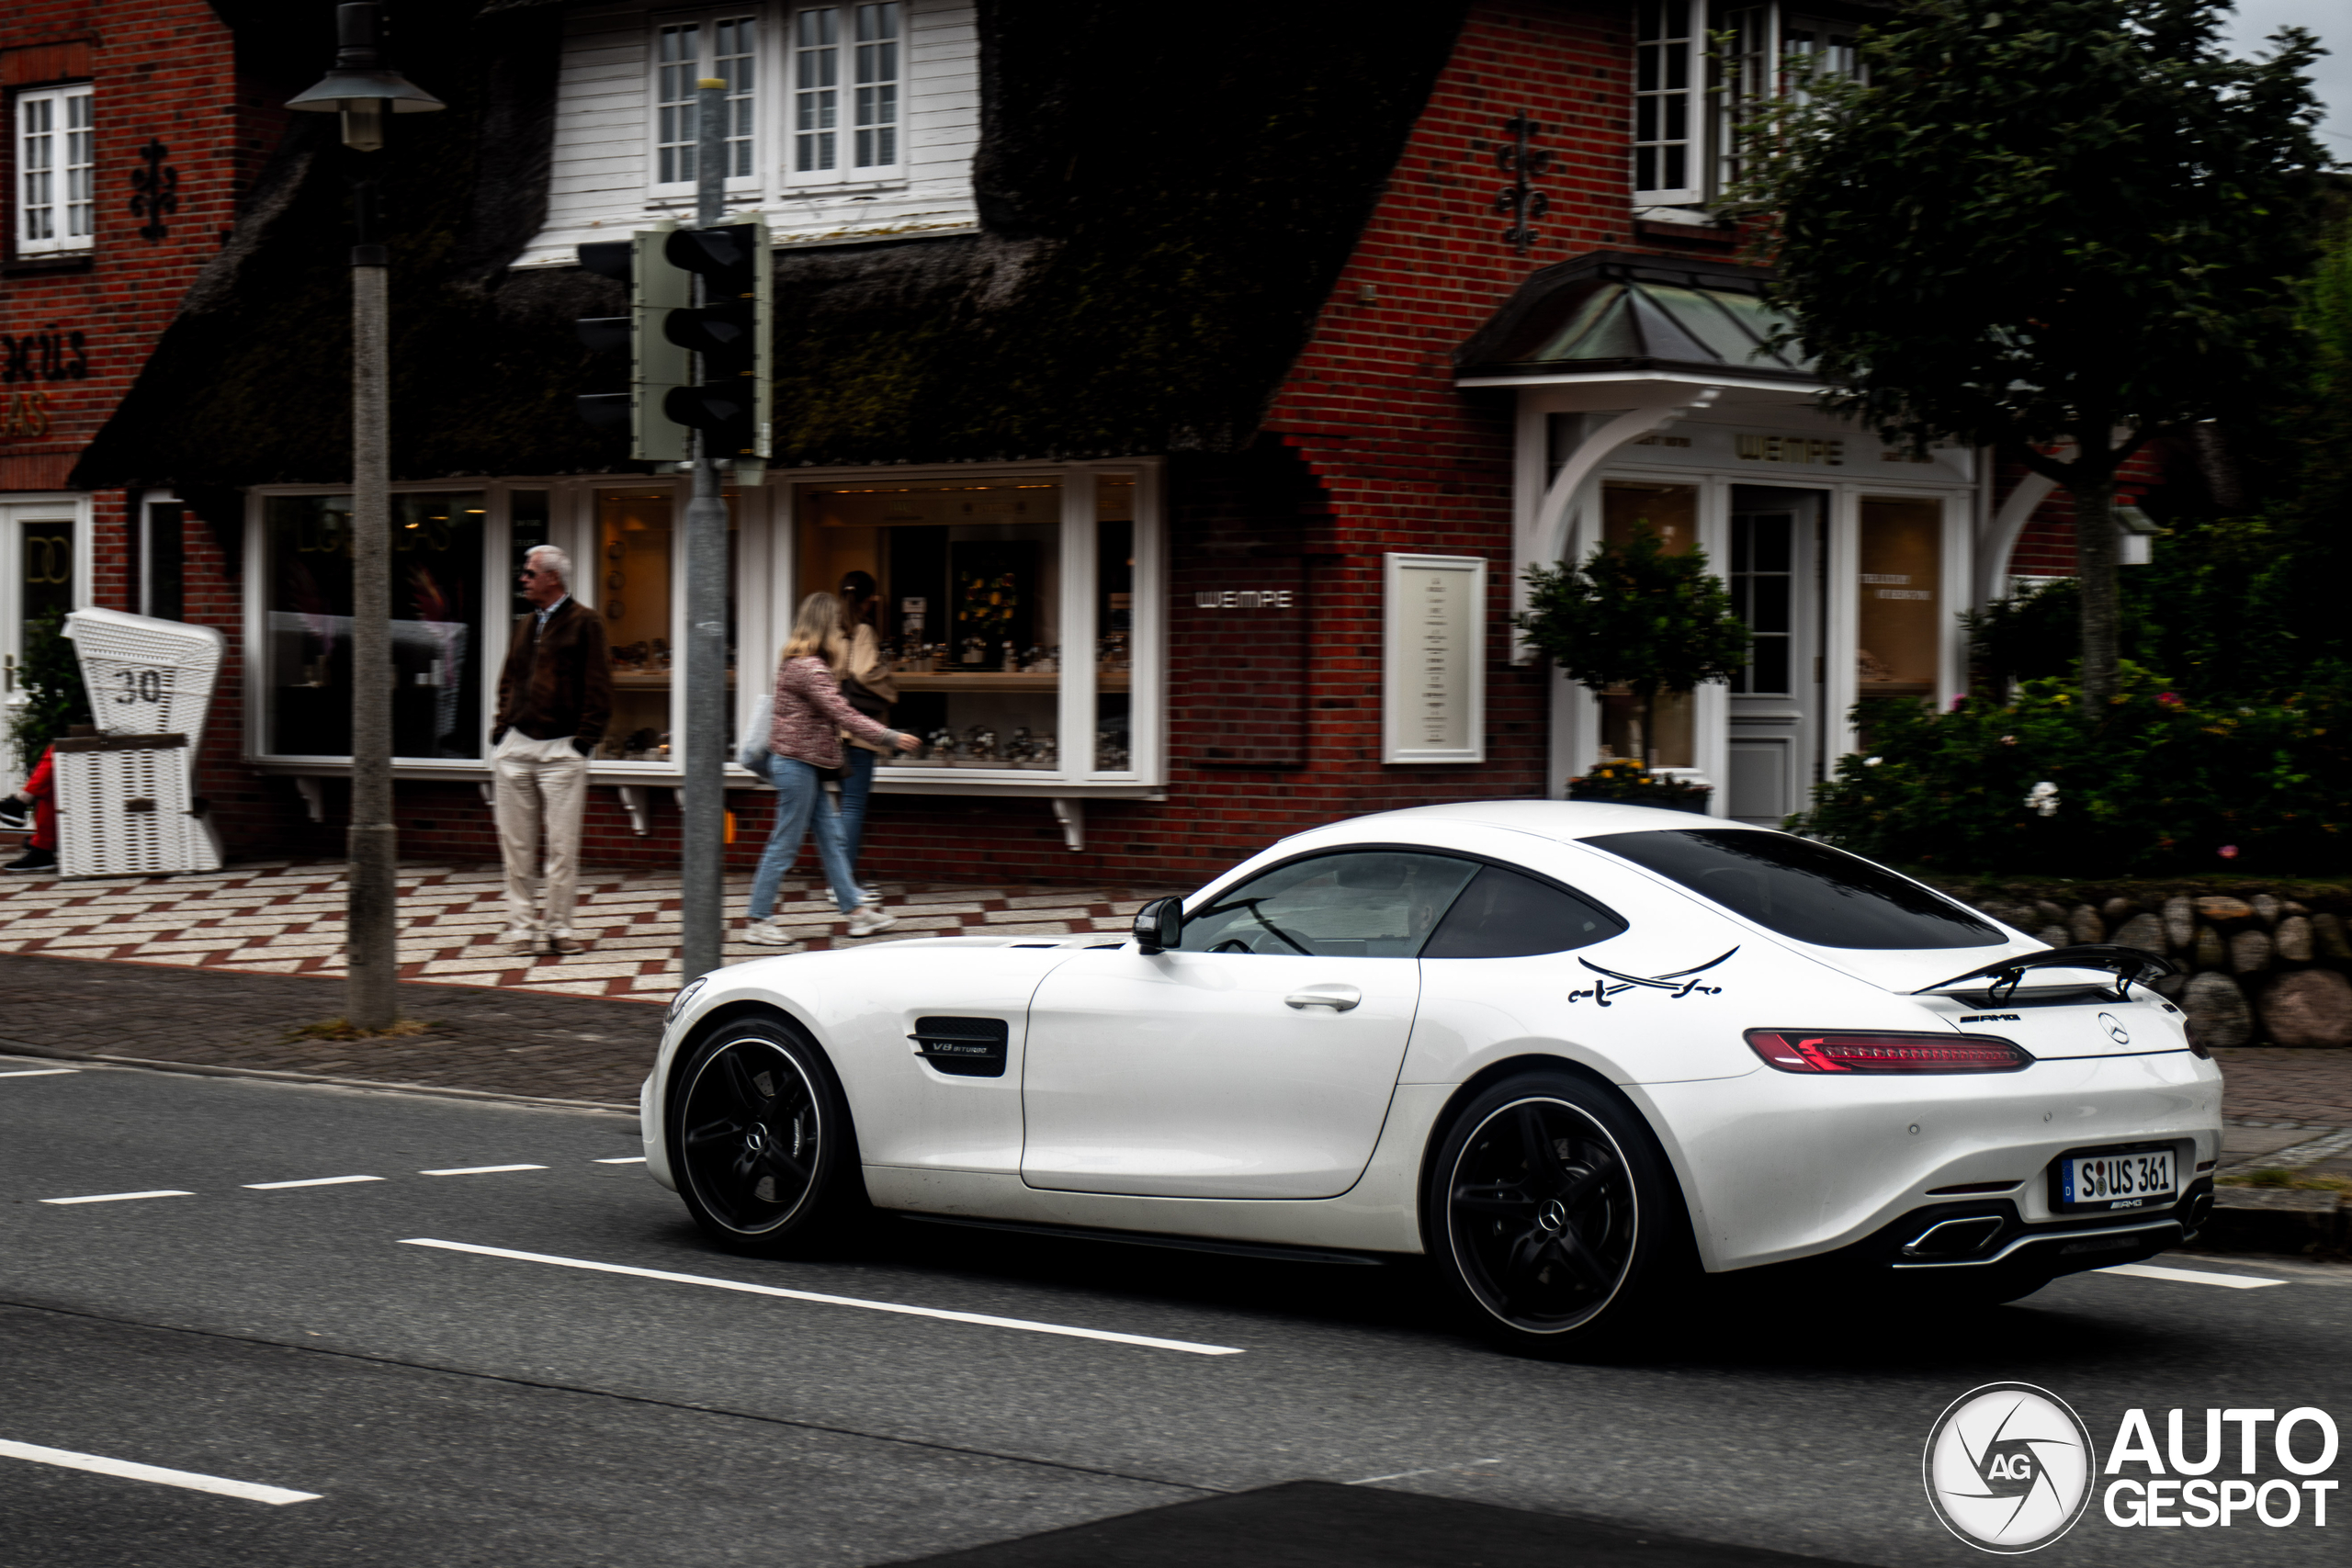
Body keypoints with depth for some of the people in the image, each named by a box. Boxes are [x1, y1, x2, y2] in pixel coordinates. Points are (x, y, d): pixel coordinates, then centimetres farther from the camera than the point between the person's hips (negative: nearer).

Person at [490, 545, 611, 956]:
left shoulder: (584, 623, -2)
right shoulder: (525, 625, 17)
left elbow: (598, 688, -5)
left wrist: (584, 740, -10)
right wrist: (501, 729, 11)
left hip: (562, 748, -5)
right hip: (515, 746, 5)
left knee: (562, 844, -4)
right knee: (516, 843, 3)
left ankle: (558, 926, 4)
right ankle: (522, 923, 9)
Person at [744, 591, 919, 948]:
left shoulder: (797, 661, 12)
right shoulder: (809, 668, -20)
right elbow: (842, 715, -23)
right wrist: (890, 737, -19)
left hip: (803, 763, 10)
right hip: (797, 763, -10)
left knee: (830, 837, 13)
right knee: (784, 844, -3)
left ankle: (855, 912, 18)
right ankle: (758, 922, 3)